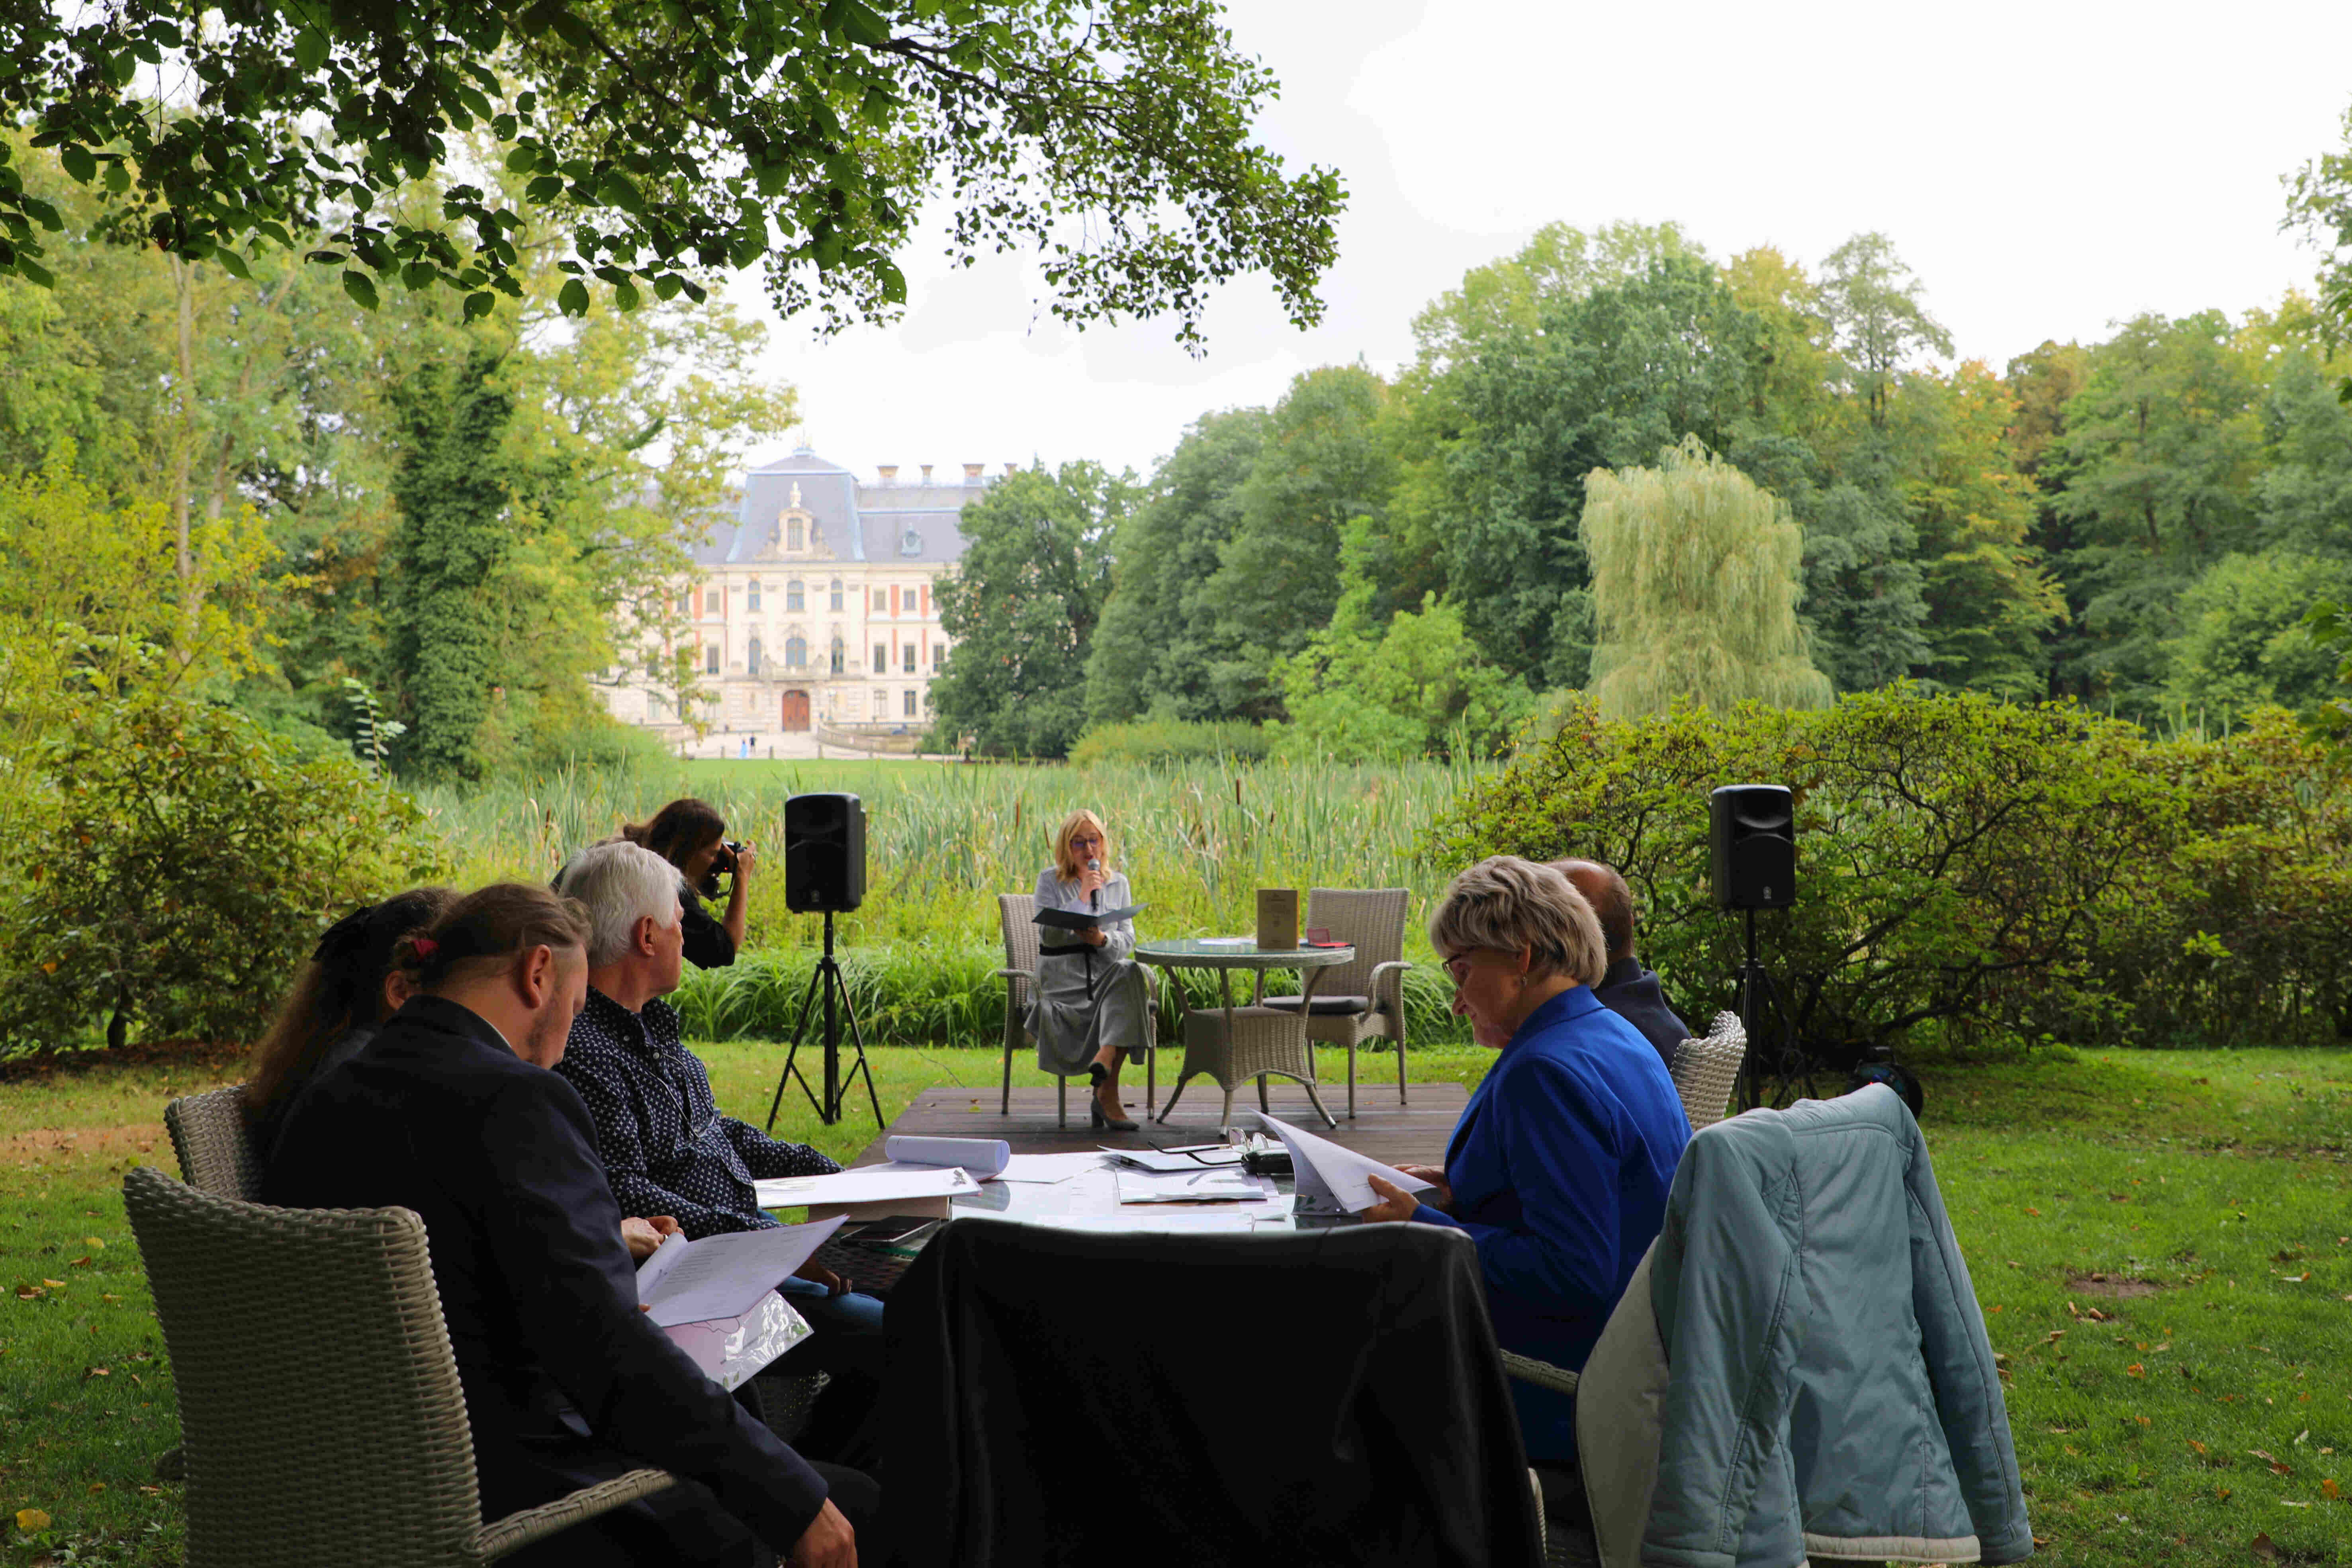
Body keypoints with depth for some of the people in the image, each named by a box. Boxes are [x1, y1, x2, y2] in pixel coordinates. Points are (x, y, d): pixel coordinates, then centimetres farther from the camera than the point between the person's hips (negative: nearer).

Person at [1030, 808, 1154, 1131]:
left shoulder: (1118, 883, 14)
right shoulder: (1050, 881, 5)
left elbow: (1127, 940, 7)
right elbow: (1048, 934, -8)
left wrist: (1102, 940, -16)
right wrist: (1082, 897, -15)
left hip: (1107, 971, 3)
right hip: (1062, 975, -3)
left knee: (1132, 975, -35)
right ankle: (1107, 1091, -25)